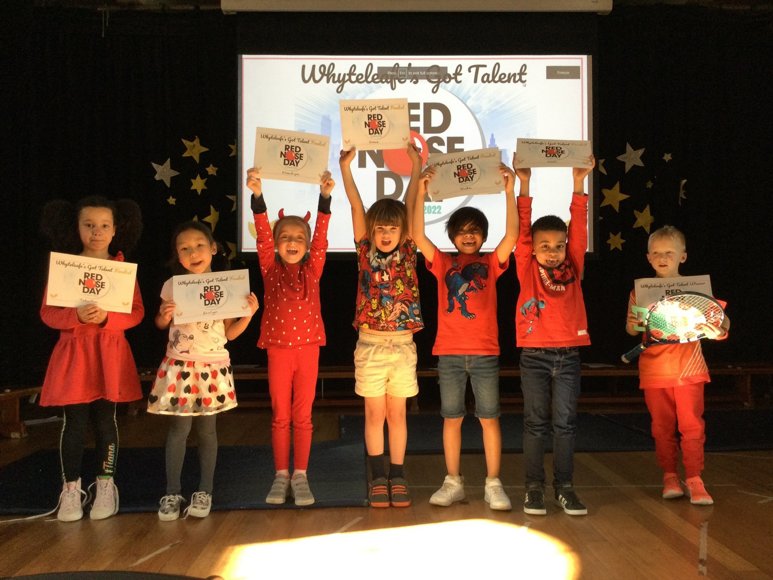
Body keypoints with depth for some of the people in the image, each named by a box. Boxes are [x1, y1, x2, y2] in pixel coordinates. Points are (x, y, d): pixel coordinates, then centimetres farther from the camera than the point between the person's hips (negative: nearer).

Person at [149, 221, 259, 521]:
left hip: (213, 365, 0)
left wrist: (249, 313, -10)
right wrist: (164, 315, -9)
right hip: (179, 365, 0)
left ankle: (204, 491, 17)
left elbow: (230, 333, 4)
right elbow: (161, 325, 13)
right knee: (179, 428, 0)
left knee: (207, 429, 7)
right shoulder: (171, 286, 0)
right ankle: (172, 492, 11)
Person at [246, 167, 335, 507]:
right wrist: (257, 195, -24)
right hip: (278, 349, 0)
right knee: (280, 415, 7)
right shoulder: (270, 269, 2)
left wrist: (325, 197, -21)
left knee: (303, 415, 6)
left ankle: (300, 476, 14)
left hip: (308, 348, 0)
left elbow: (321, 237, -8)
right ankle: (281, 476, 16)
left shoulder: (312, 270, 4)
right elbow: (262, 234, -10)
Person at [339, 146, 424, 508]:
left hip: (402, 345, 1)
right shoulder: (366, 254, 1)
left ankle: (398, 478, 18)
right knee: (375, 414, 7)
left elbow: (411, 207, -3)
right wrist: (345, 167, -10)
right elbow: (356, 207, -6)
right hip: (370, 344, 0)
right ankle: (378, 478, 18)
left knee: (397, 414, 9)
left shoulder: (407, 254, 2)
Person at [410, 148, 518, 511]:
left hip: (485, 353, -1)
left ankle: (493, 485, 12)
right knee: (451, 419, 7)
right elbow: (418, 236, -7)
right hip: (449, 353, 1)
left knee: (489, 418, 3)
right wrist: (421, 191, -14)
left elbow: (512, 235, -10)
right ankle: (453, 483, 18)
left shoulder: (491, 263, 5)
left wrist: (509, 191, -17)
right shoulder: (443, 263, 6)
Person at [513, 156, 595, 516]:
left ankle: (564, 486, 14)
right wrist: (524, 186, -14)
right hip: (534, 356, -2)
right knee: (535, 424, 5)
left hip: (568, 355, 2)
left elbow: (579, 228, 0)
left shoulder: (573, 268, 6)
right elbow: (522, 231, -7)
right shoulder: (527, 269, 1)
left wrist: (578, 184, -6)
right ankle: (534, 487, 12)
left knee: (565, 423, 6)